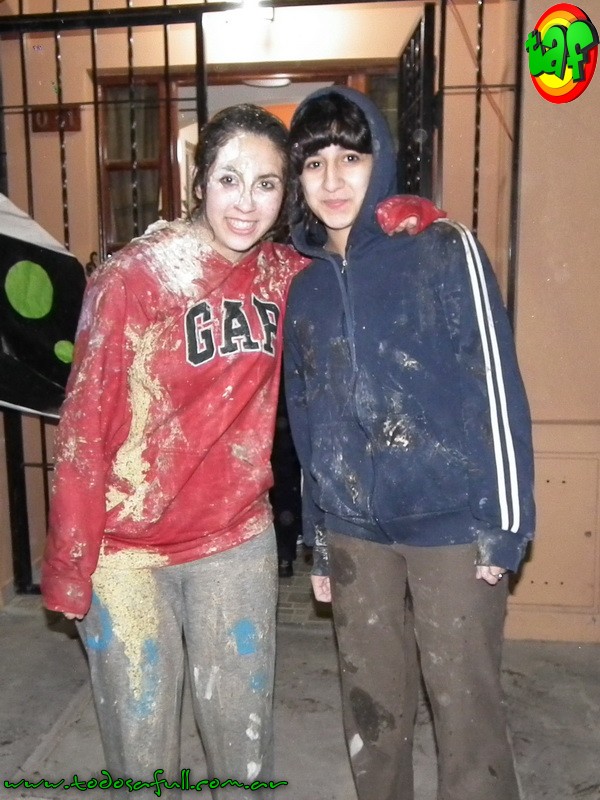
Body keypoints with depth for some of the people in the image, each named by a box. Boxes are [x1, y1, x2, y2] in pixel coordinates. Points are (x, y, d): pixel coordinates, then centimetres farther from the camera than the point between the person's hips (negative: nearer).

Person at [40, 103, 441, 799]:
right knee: (140, 740, 15)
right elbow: (84, 426, -11)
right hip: (128, 551, -3)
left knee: (243, 733, 18)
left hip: (237, 541, 3)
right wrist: (69, 563, -9)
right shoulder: (134, 276, -13)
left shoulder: (283, 273, -1)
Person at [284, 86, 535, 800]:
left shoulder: (442, 251, -5)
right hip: (355, 532, 4)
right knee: (370, 712, 16)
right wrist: (318, 541, 16)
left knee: (465, 711, 7)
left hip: (452, 525, -4)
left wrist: (505, 526, -9)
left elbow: (497, 388, -7)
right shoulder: (304, 287, 8)